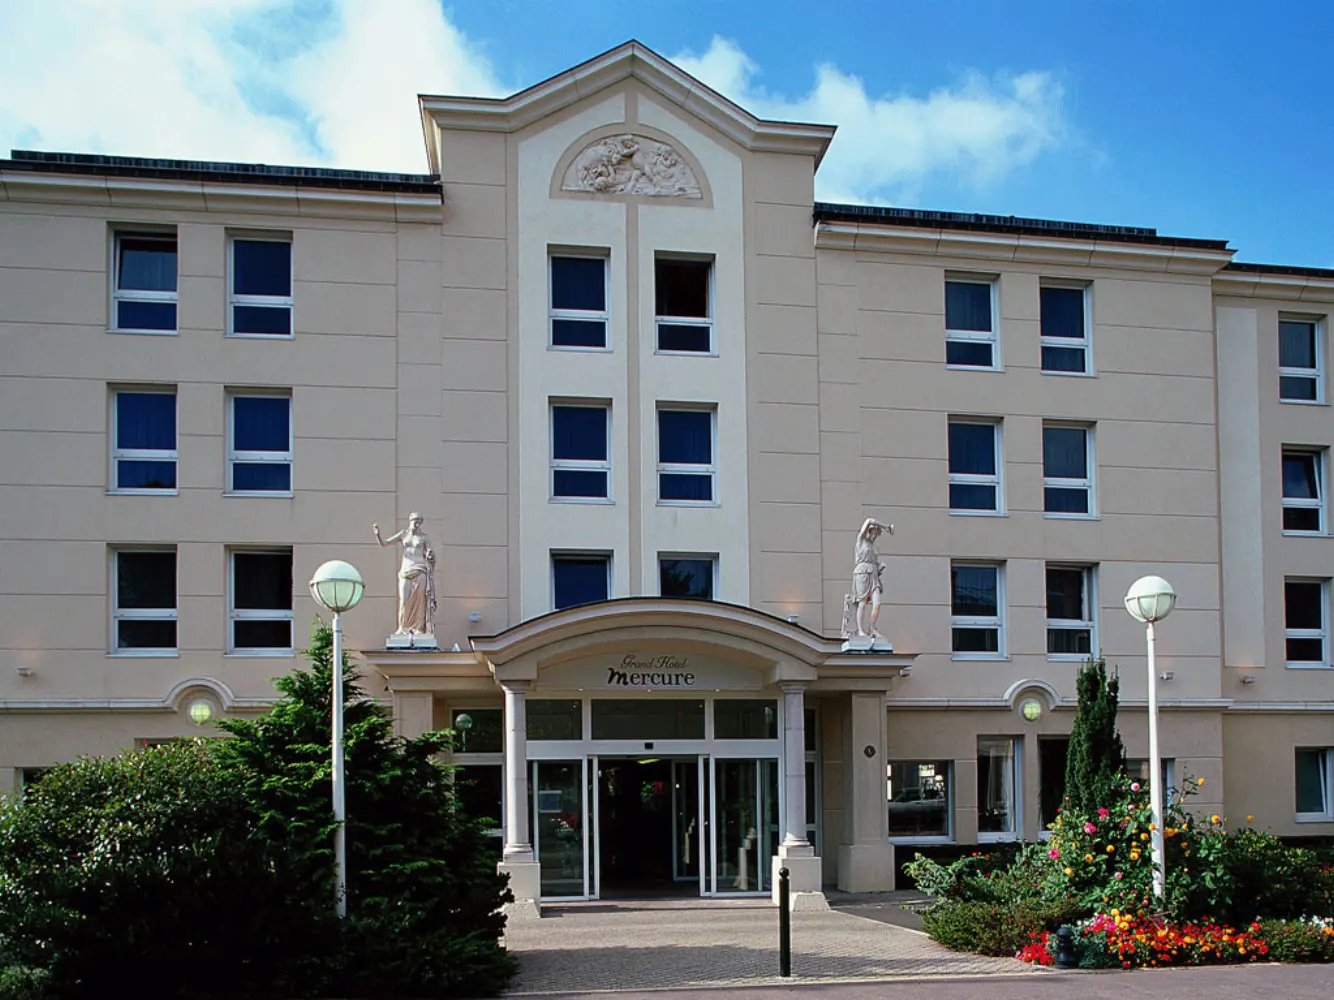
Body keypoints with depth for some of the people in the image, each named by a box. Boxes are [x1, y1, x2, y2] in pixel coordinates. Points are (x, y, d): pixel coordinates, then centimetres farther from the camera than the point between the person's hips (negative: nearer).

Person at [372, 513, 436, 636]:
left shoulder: (424, 537, 5)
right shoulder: (402, 534, 7)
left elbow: (430, 555, 8)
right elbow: (384, 544, 5)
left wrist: (430, 554, -16)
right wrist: (377, 534, -13)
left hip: (420, 571, -1)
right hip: (406, 571, 1)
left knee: (419, 600, -4)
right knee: (404, 600, -9)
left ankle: (418, 628, 0)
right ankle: (402, 628, 2)